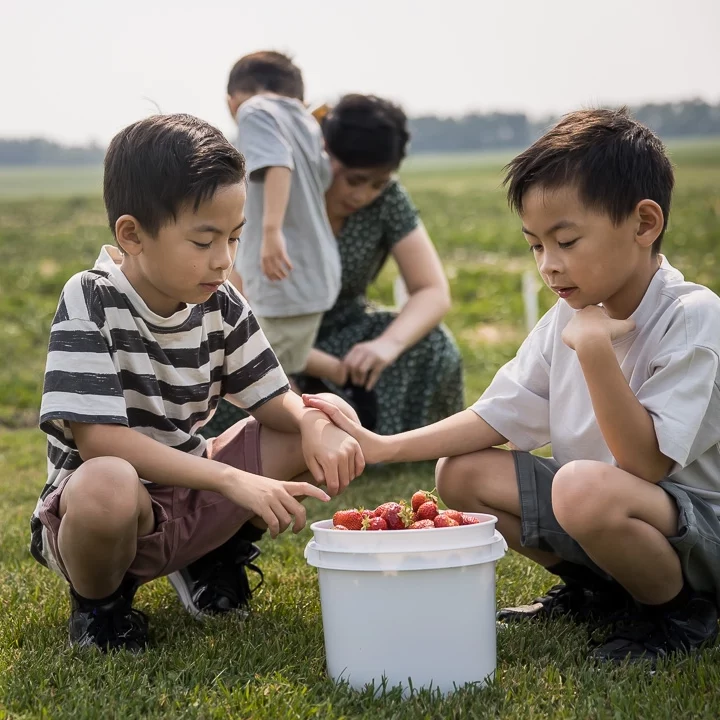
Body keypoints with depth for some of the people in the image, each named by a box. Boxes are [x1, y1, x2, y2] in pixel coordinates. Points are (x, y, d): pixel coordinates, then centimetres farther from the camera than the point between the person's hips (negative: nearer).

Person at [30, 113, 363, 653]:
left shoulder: (221, 305, -3)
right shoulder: (91, 301, -20)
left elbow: (274, 401, 2)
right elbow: (97, 438, -28)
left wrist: (314, 423, -24)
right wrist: (231, 479, -36)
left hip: (193, 495, 6)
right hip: (100, 509, -6)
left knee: (331, 438, -8)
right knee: (107, 486, -42)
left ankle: (214, 556, 13)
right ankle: (98, 602, -6)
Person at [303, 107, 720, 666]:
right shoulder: (568, 316, 3)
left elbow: (646, 463, -26)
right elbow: (498, 416, 4)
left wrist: (594, 348, -33)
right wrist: (383, 448, -6)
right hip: (598, 512, 8)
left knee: (586, 486, -38)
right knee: (462, 473, 0)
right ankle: (595, 593, 10)